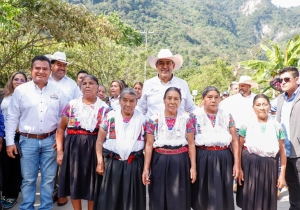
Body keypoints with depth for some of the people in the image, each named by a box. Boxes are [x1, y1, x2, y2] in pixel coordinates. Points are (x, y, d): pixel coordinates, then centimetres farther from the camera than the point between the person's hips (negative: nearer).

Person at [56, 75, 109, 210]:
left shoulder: (104, 108, 2)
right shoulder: (72, 105, 3)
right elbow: (61, 128, 5)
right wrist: (60, 151, -1)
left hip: (94, 148, -1)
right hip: (73, 148, 1)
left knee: (92, 184, 7)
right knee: (74, 182, 8)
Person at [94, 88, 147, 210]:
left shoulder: (142, 119, 2)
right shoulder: (110, 116, 1)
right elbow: (100, 141, 2)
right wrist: (100, 161, -4)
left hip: (134, 165, 1)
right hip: (111, 163, 0)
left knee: (131, 199, 9)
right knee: (109, 199, 7)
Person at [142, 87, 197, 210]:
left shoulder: (187, 119, 2)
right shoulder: (154, 120, 0)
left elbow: (191, 144, 3)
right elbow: (149, 145, 0)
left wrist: (193, 166, -2)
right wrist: (146, 168, -4)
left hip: (180, 162, 0)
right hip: (160, 162, 0)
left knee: (179, 199, 6)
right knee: (159, 199, 8)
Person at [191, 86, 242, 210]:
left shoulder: (227, 116, 8)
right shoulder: (195, 116, 1)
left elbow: (235, 141, 6)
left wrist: (237, 164, 0)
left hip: (223, 160, 2)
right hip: (202, 159, -2)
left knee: (222, 196, 8)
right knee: (203, 196, 7)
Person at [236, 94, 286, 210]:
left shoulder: (277, 126, 2)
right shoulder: (247, 125, 0)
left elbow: (282, 151, 4)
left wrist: (282, 175, 1)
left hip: (269, 167, 1)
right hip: (249, 165, 0)